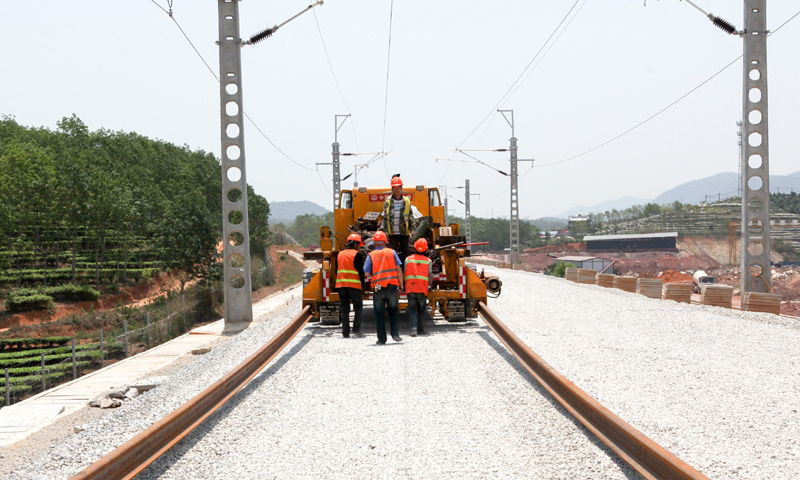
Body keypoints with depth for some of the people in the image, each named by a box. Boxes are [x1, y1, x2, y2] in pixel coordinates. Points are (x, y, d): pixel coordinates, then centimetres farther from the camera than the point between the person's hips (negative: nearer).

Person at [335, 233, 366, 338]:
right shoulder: (358, 254, -3)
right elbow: (361, 271, -6)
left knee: (344, 309, 7)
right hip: (354, 285, -4)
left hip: (341, 285, 4)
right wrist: (362, 284, 1)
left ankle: (345, 332, 3)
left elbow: (337, 270, 17)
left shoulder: (340, 254, 15)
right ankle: (356, 329, -1)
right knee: (358, 307, 11)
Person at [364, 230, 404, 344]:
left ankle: (382, 339, 5)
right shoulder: (391, 252, 6)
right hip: (392, 286, 1)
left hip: (378, 287, -1)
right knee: (394, 310, 15)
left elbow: (366, 272, -1)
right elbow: (398, 269, 4)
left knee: (379, 314, 6)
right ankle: (395, 334, 2)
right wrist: (401, 284, 10)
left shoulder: (371, 255, 3)